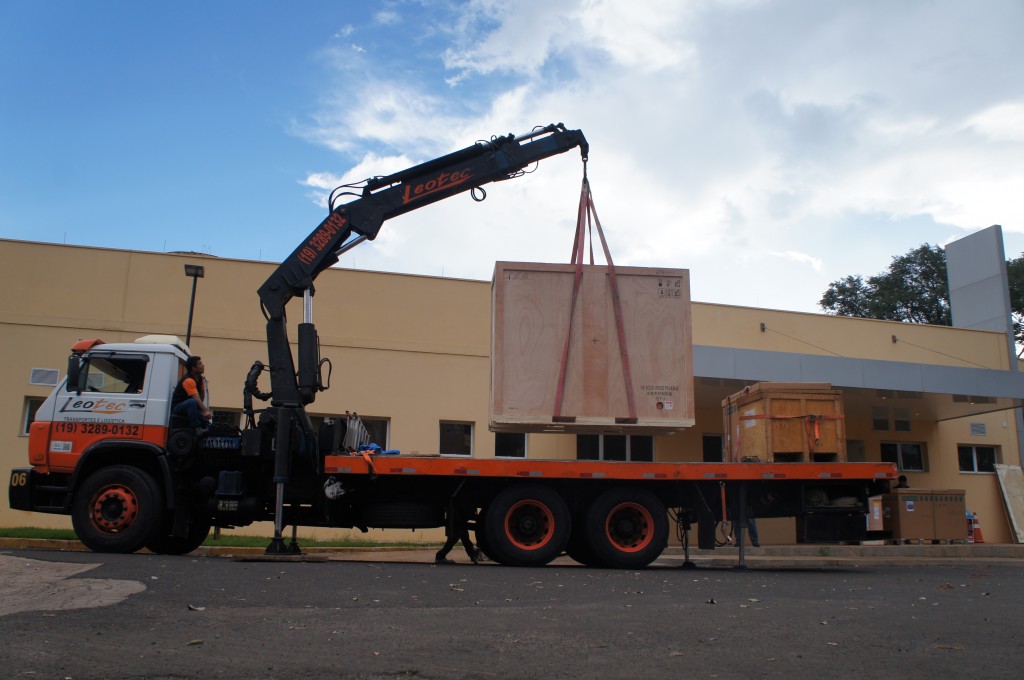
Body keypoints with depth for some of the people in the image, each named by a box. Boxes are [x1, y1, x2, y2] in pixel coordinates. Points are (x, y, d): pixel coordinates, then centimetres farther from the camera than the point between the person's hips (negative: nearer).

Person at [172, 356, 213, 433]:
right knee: (193, 402, -39)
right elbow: (196, 398, -34)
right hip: (177, 407, -8)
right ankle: (196, 429, -41)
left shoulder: (201, 379, 4)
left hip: (188, 406, 8)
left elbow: (202, 393, 11)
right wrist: (205, 411, -43)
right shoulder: (188, 380, -24)